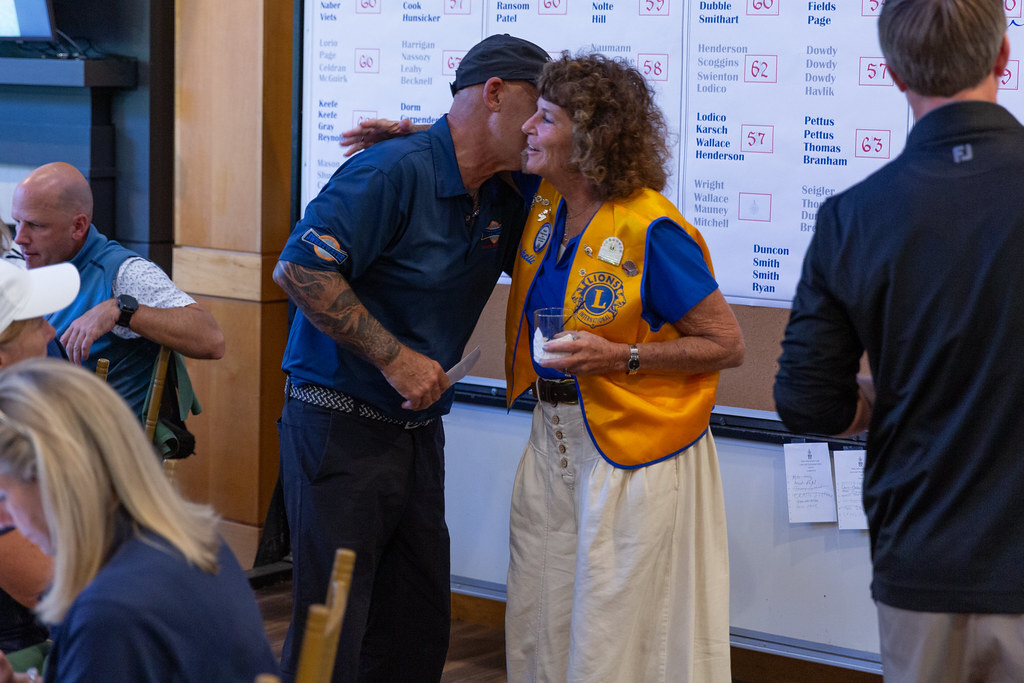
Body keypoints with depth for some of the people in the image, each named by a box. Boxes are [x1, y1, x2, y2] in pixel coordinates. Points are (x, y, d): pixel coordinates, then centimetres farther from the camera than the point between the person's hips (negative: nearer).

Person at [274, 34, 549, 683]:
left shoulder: (506, 202, 8)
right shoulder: (395, 171, -17)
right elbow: (299, 268, -23)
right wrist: (393, 356, -21)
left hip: (419, 430, 8)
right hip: (341, 428, -8)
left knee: (419, 629, 10)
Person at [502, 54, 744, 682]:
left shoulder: (650, 231, -19)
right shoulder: (544, 206, 3)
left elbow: (727, 345, -15)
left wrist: (619, 357, -23)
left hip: (635, 454, -7)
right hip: (555, 437, 7)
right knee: (538, 628, 13)